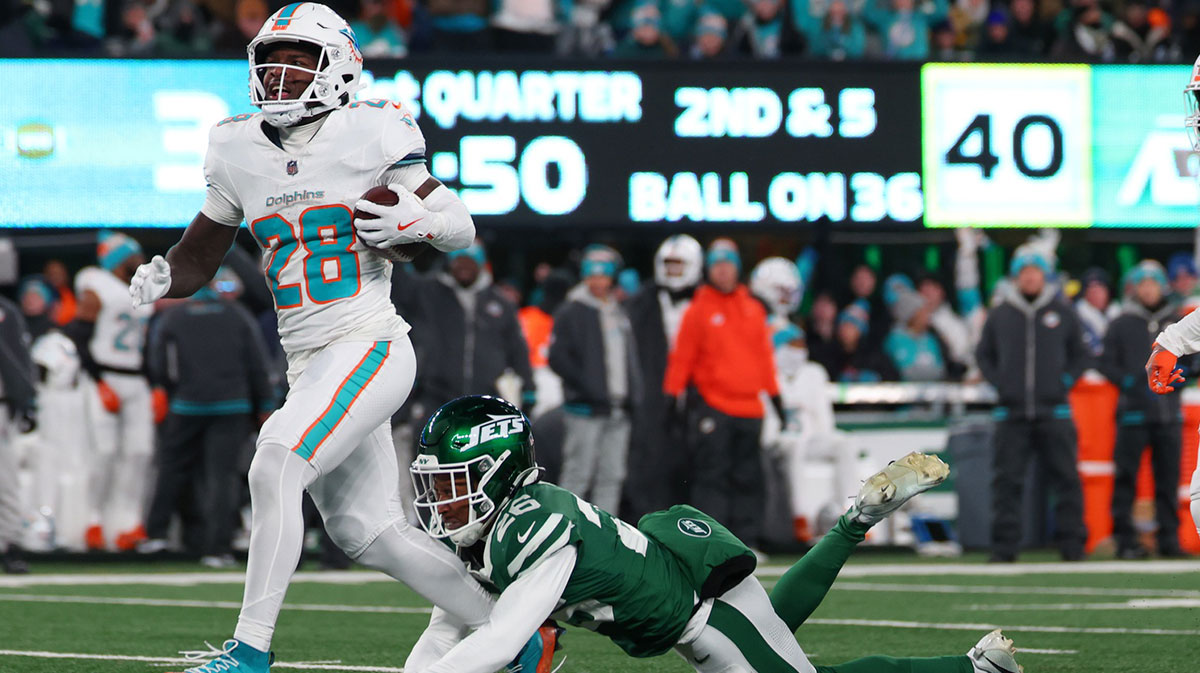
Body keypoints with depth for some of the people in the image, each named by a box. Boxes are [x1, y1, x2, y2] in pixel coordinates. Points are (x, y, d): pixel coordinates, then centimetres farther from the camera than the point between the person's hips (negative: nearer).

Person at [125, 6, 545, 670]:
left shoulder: (369, 136, -6)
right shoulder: (239, 150, 8)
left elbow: (463, 228, 0)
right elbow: (199, 256, 17)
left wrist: (415, 221, -21)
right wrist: (162, 278, -5)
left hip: (369, 347, -7)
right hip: (307, 364, 7)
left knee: (275, 469, -22)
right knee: (366, 530, 8)